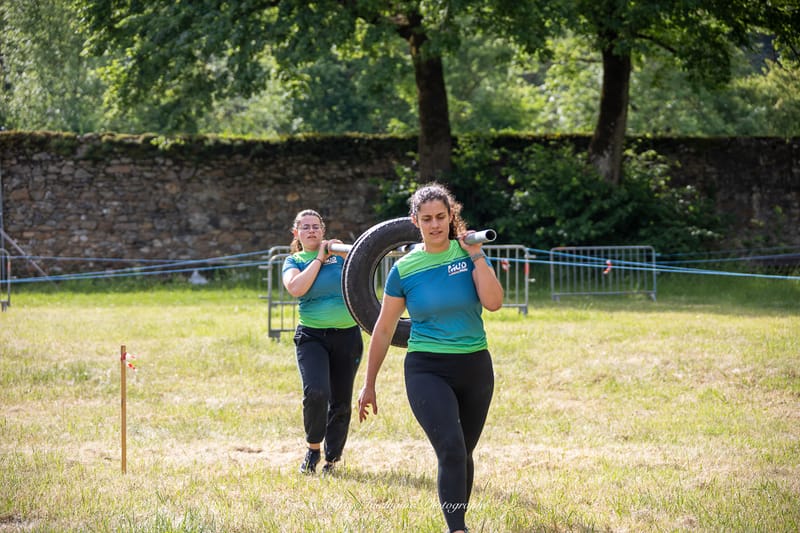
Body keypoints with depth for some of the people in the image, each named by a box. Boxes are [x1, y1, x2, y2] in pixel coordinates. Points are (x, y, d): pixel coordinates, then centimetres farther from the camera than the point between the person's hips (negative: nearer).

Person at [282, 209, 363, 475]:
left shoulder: (338, 253, 9)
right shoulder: (294, 261, 6)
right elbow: (296, 288, -14)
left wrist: (344, 254, -13)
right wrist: (320, 257, -8)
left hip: (347, 334, 2)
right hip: (312, 335, -2)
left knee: (341, 402, 4)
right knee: (316, 393, -22)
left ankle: (332, 459, 19)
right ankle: (313, 448, -1)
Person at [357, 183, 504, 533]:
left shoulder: (469, 253, 0)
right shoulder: (404, 269, -2)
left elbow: (493, 302, -15)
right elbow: (384, 330, 5)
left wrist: (476, 256, -15)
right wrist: (369, 385, 8)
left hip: (475, 369, 2)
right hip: (427, 370, -2)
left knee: (463, 454, 12)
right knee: (451, 450, -21)